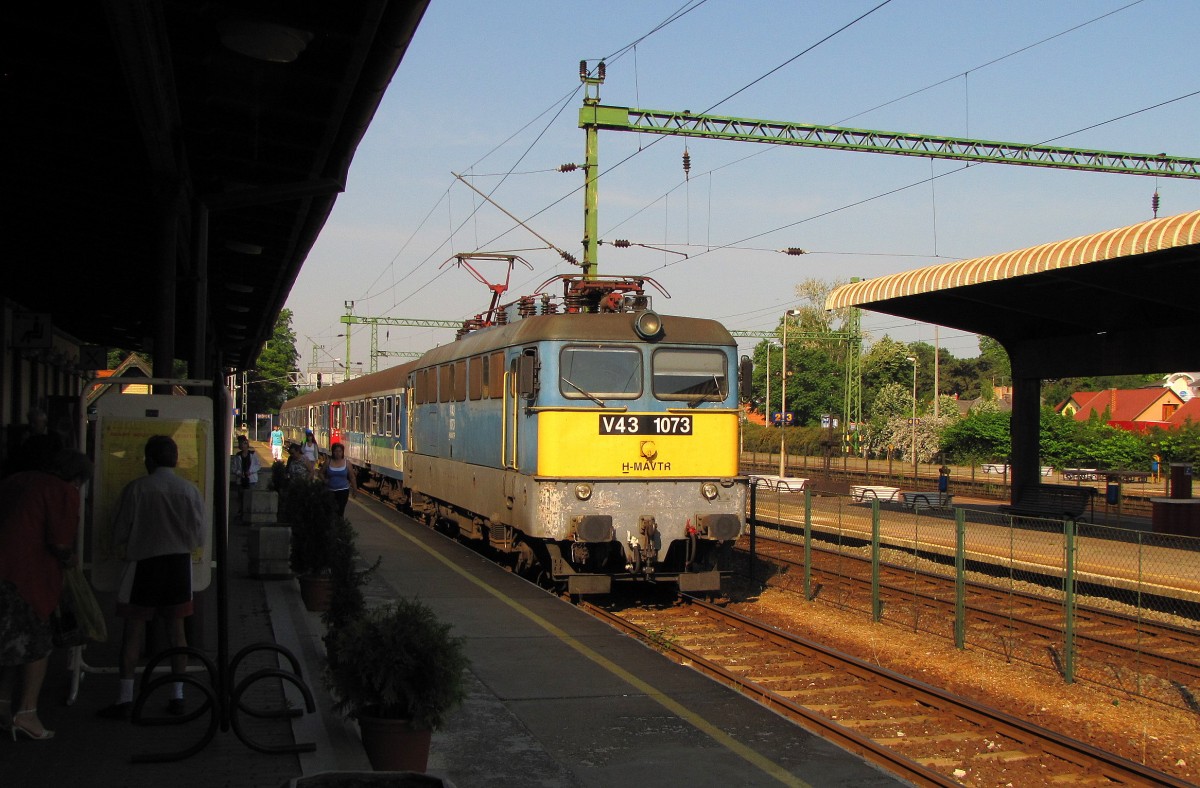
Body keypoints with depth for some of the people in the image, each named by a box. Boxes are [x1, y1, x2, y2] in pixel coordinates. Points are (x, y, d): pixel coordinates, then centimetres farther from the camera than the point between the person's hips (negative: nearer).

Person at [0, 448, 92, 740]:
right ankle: (26, 712, 0)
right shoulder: (65, 493, -5)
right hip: (26, 576, -7)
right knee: (36, 645, 5)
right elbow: (60, 543, -13)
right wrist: (69, 559, 9)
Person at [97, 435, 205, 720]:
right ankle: (177, 696, 11)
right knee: (176, 628, 9)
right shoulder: (190, 490, 1)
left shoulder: (136, 489, -6)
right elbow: (199, 538, 5)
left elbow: (119, 535, -2)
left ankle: (124, 698, 1)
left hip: (143, 562, -2)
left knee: (134, 629, 3)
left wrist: (126, 547, 20)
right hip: (179, 561, 3)